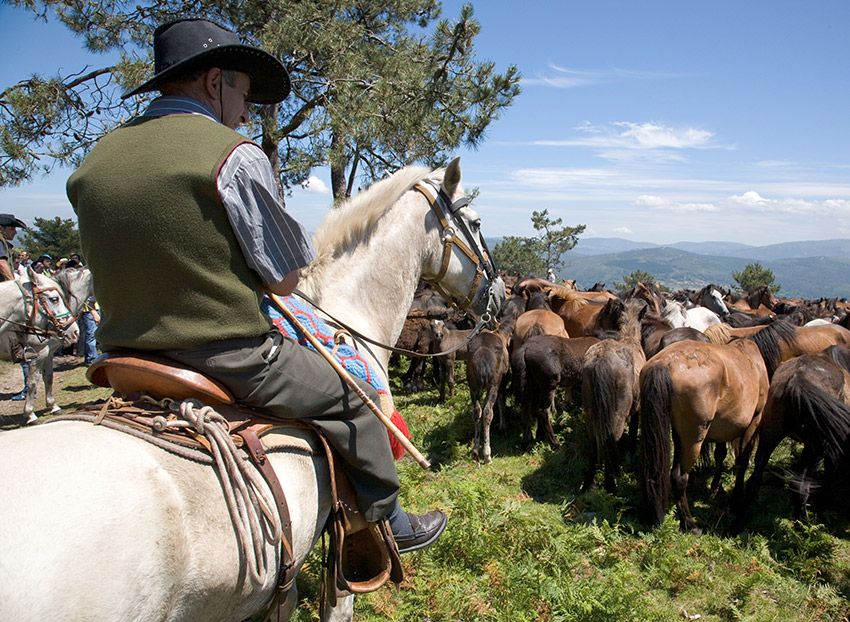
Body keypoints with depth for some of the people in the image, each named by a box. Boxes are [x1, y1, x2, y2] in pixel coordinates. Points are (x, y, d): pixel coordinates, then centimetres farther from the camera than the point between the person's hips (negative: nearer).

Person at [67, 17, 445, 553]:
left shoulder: (94, 162, 8)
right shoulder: (235, 154, -14)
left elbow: (115, 269, 16)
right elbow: (286, 279, -9)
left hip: (128, 363, 8)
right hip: (228, 362, -7)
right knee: (350, 395, 12)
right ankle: (387, 522, 26)